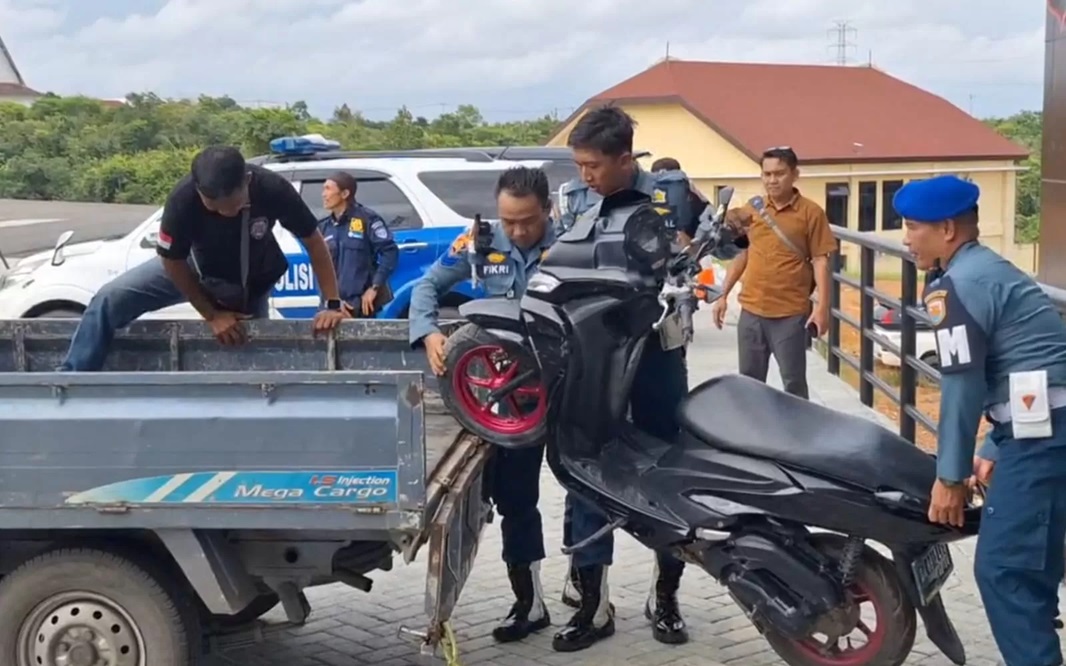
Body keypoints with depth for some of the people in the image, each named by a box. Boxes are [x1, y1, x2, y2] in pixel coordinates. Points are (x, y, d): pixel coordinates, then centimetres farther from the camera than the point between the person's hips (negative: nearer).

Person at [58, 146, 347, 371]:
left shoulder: (272, 189, -35)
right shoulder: (183, 199, -36)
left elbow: (313, 241, -20)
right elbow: (172, 261, -19)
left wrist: (333, 304, -22)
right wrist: (212, 315, -15)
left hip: (252, 283, 1)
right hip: (198, 269, 0)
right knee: (109, 299, -16)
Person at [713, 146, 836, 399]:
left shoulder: (811, 212, -5)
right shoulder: (751, 210, 7)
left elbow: (820, 261, -5)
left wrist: (822, 306, -12)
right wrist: (723, 295, 11)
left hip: (791, 313, -4)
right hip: (751, 310, 4)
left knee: (793, 382, 2)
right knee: (750, 380, 13)